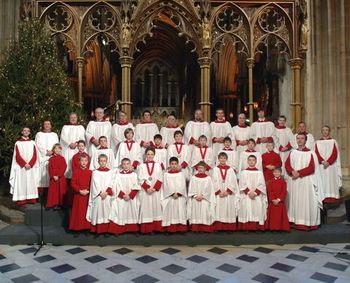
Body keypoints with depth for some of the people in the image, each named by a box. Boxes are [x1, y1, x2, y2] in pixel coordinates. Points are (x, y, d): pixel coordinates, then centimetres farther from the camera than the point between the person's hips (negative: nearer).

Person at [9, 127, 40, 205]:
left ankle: (31, 199, 5)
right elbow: (17, 156, -2)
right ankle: (21, 200, -2)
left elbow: (35, 155, 2)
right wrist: (24, 164, -13)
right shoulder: (18, 143, 4)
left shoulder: (32, 143, 8)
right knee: (21, 183, -3)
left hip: (31, 167, 2)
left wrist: (30, 164, -11)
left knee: (31, 183, 1)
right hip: (21, 167, -1)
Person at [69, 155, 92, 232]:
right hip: (78, 195, -1)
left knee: (87, 211, 6)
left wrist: (88, 191, -14)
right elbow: (72, 184, -4)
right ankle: (77, 228, 14)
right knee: (78, 212, 5)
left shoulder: (90, 172, 0)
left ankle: (87, 227, 16)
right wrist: (80, 191, -15)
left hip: (88, 195, 1)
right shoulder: (76, 172, -2)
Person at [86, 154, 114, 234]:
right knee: (97, 210, 1)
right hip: (97, 195, -1)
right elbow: (95, 184, -4)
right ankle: (97, 229, 9)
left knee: (106, 211, 3)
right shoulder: (95, 172, 3)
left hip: (107, 195, 1)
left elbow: (111, 184, -1)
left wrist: (106, 192, -14)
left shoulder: (110, 172, 5)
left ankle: (106, 229, 12)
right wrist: (100, 192, -14)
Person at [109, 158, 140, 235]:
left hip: (132, 199, 1)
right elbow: (116, 188, -4)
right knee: (121, 213, -2)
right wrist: (123, 195, -14)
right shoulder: (118, 175, 3)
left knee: (132, 213, 4)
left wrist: (130, 196, -14)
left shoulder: (134, 175, 3)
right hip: (120, 199, 0)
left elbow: (136, 187, -4)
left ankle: (132, 229, 13)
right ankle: (118, 230, 5)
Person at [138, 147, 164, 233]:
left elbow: (160, 179, 0)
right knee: (146, 208, -1)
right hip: (145, 191, -1)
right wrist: (147, 188, -13)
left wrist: (154, 188, -12)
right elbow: (140, 179, -1)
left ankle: (156, 228, 8)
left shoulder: (158, 165, 7)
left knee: (156, 207, 2)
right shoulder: (142, 166, 5)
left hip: (156, 191, 1)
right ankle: (146, 229, 3)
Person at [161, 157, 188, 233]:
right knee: (170, 212, -2)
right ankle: (171, 228, 1)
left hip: (180, 197, 1)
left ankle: (181, 228, 4)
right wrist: (172, 193, -12)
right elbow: (166, 186, -2)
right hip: (169, 197, -1)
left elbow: (183, 185, 0)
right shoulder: (166, 174, 5)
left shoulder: (181, 174, 8)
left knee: (180, 212, 0)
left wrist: (177, 193, -13)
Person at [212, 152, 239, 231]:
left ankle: (229, 227, 5)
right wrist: (219, 192, -12)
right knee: (219, 210, -3)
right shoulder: (215, 169, 6)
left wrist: (227, 191, -11)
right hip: (218, 194, -1)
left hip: (229, 194, 1)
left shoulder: (230, 170, 8)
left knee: (229, 210, 0)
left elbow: (233, 182, 1)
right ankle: (218, 227, 0)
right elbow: (215, 182, -1)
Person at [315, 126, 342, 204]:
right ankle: (323, 197, -2)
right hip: (321, 166, 1)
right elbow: (317, 154, 1)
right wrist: (322, 162, -15)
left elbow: (335, 154, -2)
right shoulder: (318, 142, 10)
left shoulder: (333, 141, 7)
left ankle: (331, 197, 0)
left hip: (331, 165, 0)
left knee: (331, 180, -3)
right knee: (322, 181, -3)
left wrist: (328, 162, -15)